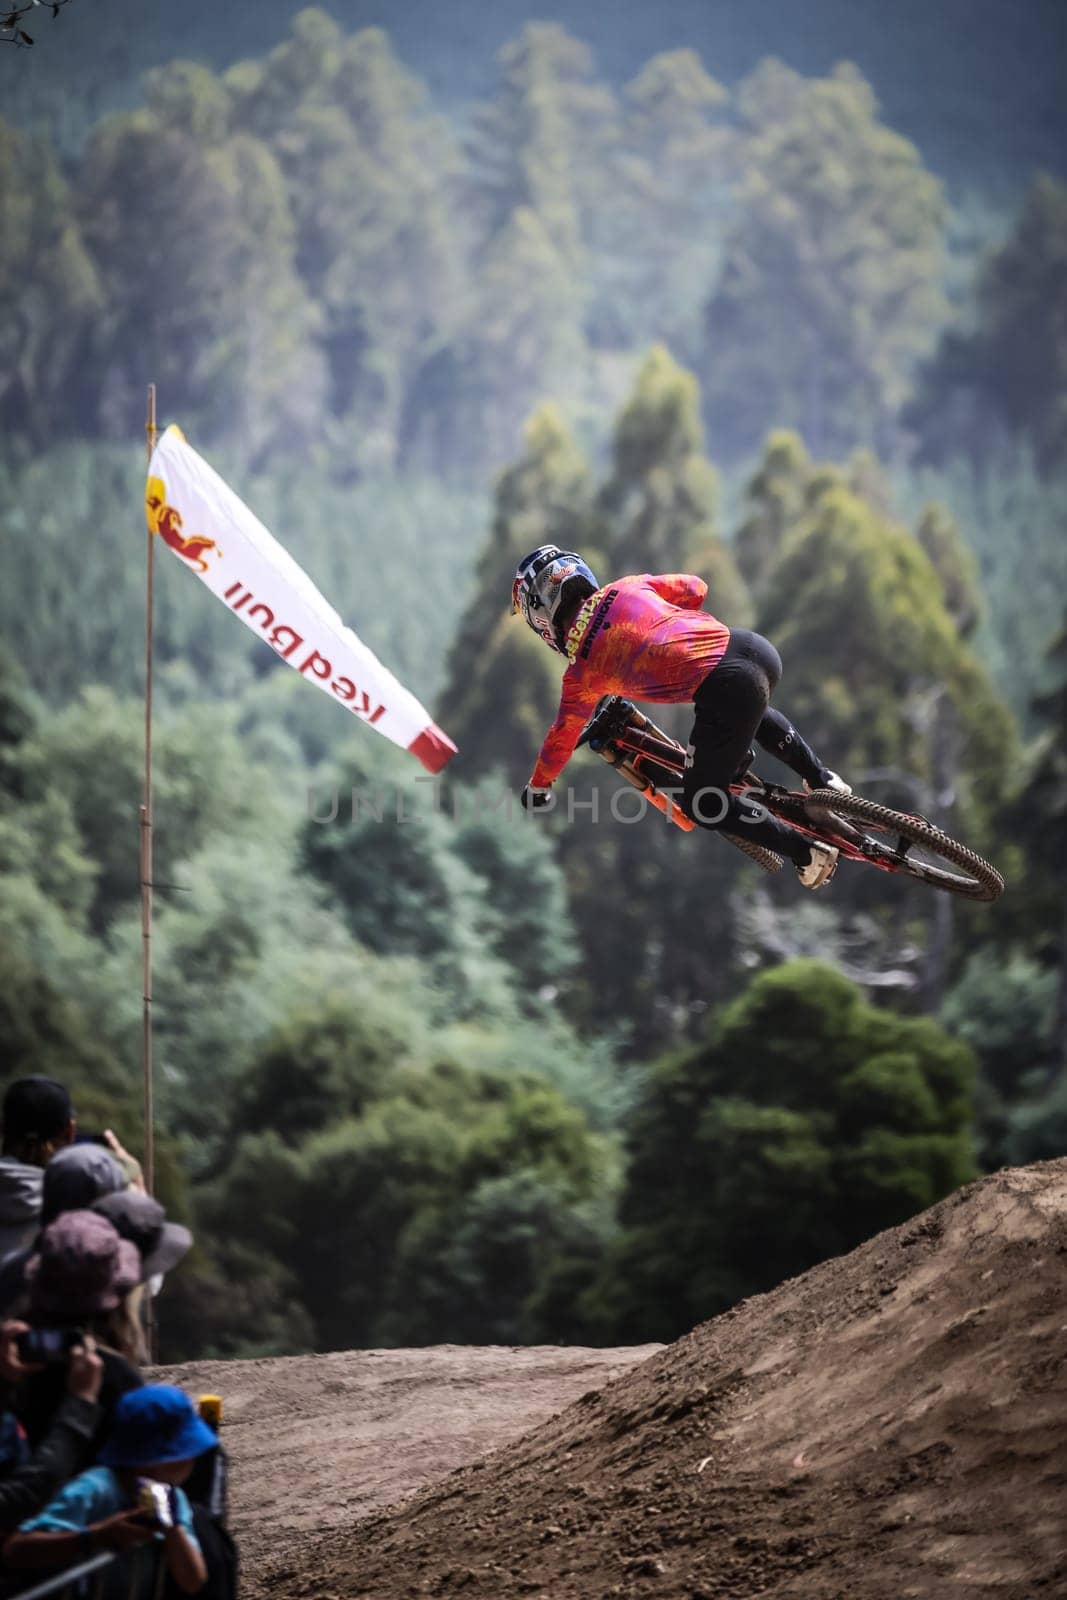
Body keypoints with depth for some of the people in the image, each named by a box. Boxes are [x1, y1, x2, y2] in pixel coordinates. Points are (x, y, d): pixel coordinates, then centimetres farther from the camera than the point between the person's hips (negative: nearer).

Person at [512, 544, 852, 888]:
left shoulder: (581, 670, 6)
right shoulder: (626, 588, 17)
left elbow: (563, 735, 18)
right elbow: (694, 588, 29)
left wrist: (538, 787, 35)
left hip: (722, 690, -6)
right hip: (758, 649, 7)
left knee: (702, 804, 15)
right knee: (754, 711, 44)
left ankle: (809, 854, 13)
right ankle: (824, 780, 44)